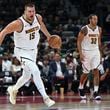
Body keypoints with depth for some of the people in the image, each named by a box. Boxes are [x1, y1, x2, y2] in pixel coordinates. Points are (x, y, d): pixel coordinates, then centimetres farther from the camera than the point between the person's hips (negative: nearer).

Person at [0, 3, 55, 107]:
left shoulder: (38, 18, -11)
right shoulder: (18, 23, -28)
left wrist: (48, 35, 26)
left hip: (33, 50, 7)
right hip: (22, 51, -7)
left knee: (27, 76, 19)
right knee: (36, 71, -24)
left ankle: (13, 89, 47)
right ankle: (45, 98, -20)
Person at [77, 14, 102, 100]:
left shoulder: (99, 29, 4)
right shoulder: (84, 29, -11)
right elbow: (79, 42, -9)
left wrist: (100, 53, 13)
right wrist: (80, 54, -16)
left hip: (96, 52, 4)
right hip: (86, 52, -4)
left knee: (96, 71, -10)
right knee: (86, 73, 6)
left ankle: (96, 92, -11)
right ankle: (81, 88, 31)